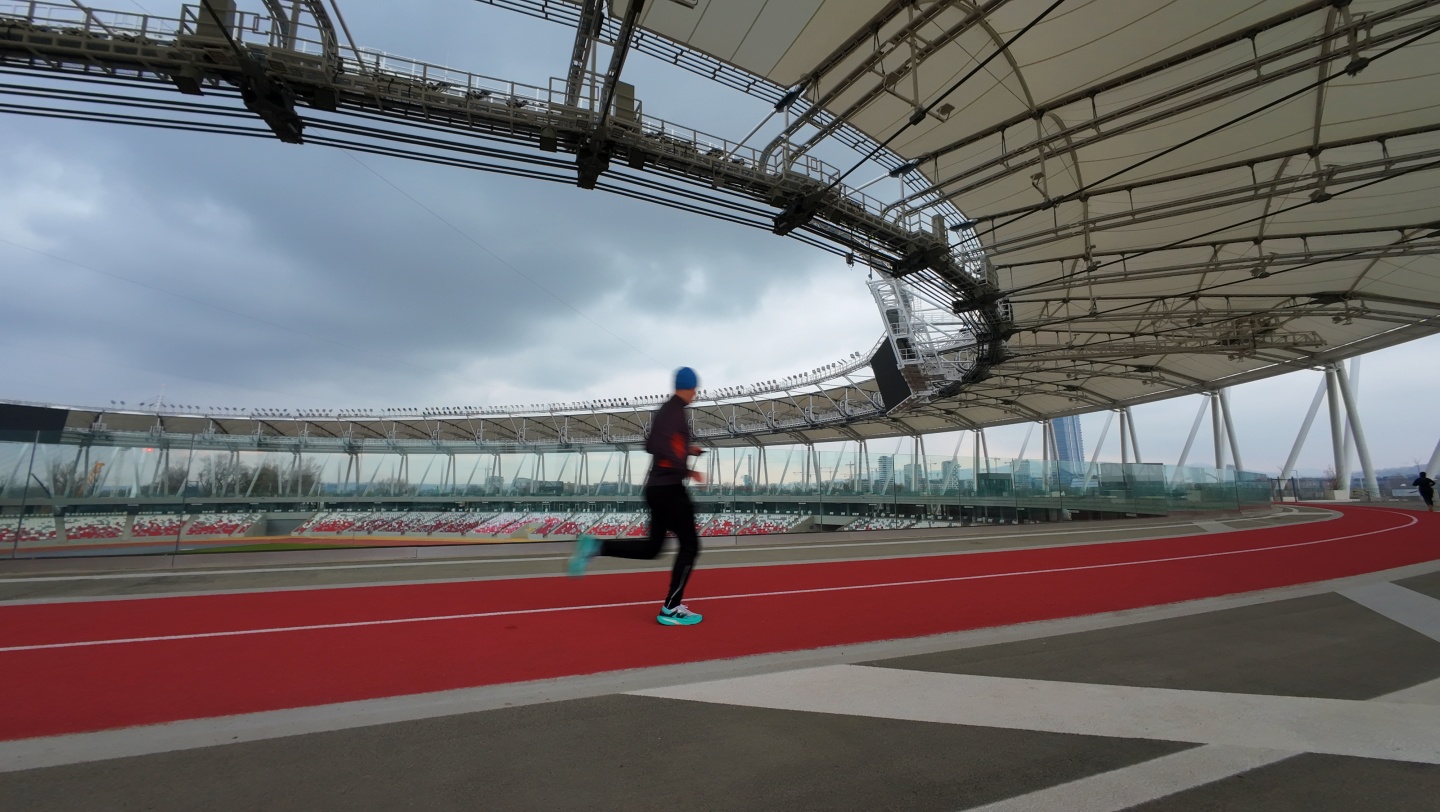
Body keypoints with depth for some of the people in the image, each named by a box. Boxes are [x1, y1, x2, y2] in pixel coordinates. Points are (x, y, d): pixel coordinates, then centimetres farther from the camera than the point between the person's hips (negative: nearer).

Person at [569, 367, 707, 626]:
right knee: (690, 545, 2)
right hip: (669, 488, -9)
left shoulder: (665, 410, 15)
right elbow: (660, 446, -27)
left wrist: (686, 450, 22)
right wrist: (687, 471, -23)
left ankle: (595, 546, 7)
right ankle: (671, 610, 6)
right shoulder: (676, 411, -14)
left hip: (656, 488, 9)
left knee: (651, 547, 16)